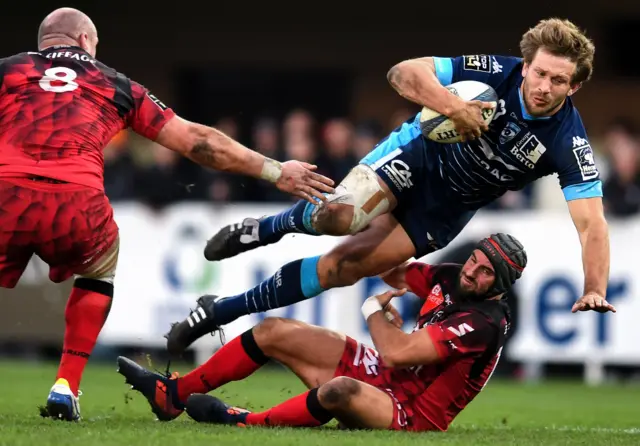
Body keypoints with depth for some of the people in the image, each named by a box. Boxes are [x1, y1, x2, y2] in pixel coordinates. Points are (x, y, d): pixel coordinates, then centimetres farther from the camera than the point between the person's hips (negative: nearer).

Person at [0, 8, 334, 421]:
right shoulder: (113, 84, 25)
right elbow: (196, 140, 26)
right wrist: (275, 171, 32)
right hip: (76, 205, 1)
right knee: (102, 270, 32)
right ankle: (66, 387, 22)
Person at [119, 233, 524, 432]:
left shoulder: (484, 323, -26)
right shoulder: (452, 279, 1)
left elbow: (395, 352, -28)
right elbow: (393, 271, 20)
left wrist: (375, 310, -9)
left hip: (411, 415, -10)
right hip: (379, 375, 10)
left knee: (341, 390, -44)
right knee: (272, 331, 6)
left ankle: (247, 423, -24)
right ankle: (172, 396, 11)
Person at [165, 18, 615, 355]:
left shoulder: (569, 143, -21)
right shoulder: (497, 74, -22)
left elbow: (592, 223, -26)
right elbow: (405, 72, -24)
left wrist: (594, 291, -42)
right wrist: (451, 105, -42)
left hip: (443, 212, 1)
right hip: (417, 156, -1)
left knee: (341, 268, -8)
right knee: (341, 214, -31)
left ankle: (223, 311, 7)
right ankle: (262, 230, 3)